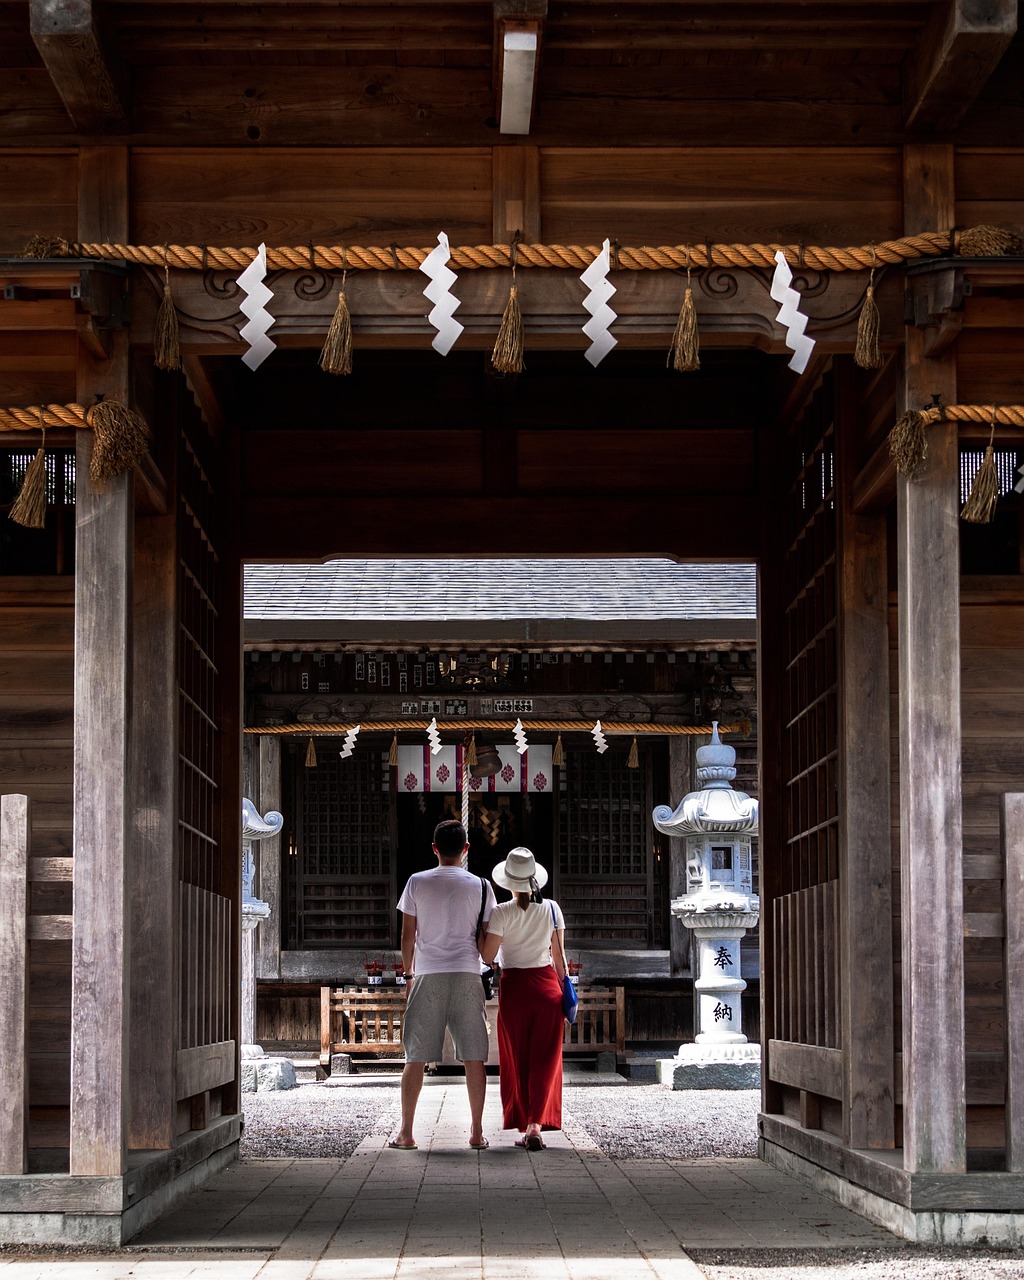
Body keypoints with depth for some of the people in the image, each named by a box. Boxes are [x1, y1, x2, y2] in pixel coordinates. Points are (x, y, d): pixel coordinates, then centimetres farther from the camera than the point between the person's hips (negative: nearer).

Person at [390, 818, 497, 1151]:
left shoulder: (417, 883, 2)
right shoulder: (480, 886, 3)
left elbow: (407, 936, 5)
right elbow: (486, 942, 4)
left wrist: (408, 974, 16)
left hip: (427, 976, 0)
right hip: (467, 975, 0)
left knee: (416, 1057, 4)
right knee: (474, 1057, 4)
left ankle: (406, 1133, 4)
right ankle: (477, 1132, 5)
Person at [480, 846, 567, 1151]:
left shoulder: (501, 913, -9)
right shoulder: (551, 909, -1)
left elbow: (487, 956, -8)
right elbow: (559, 955, 3)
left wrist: (482, 925, 3)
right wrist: (564, 989, 13)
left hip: (514, 988, -2)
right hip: (547, 986, 2)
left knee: (517, 1061, 10)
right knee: (544, 1060, 3)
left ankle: (524, 1127, 12)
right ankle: (536, 1126, -11)